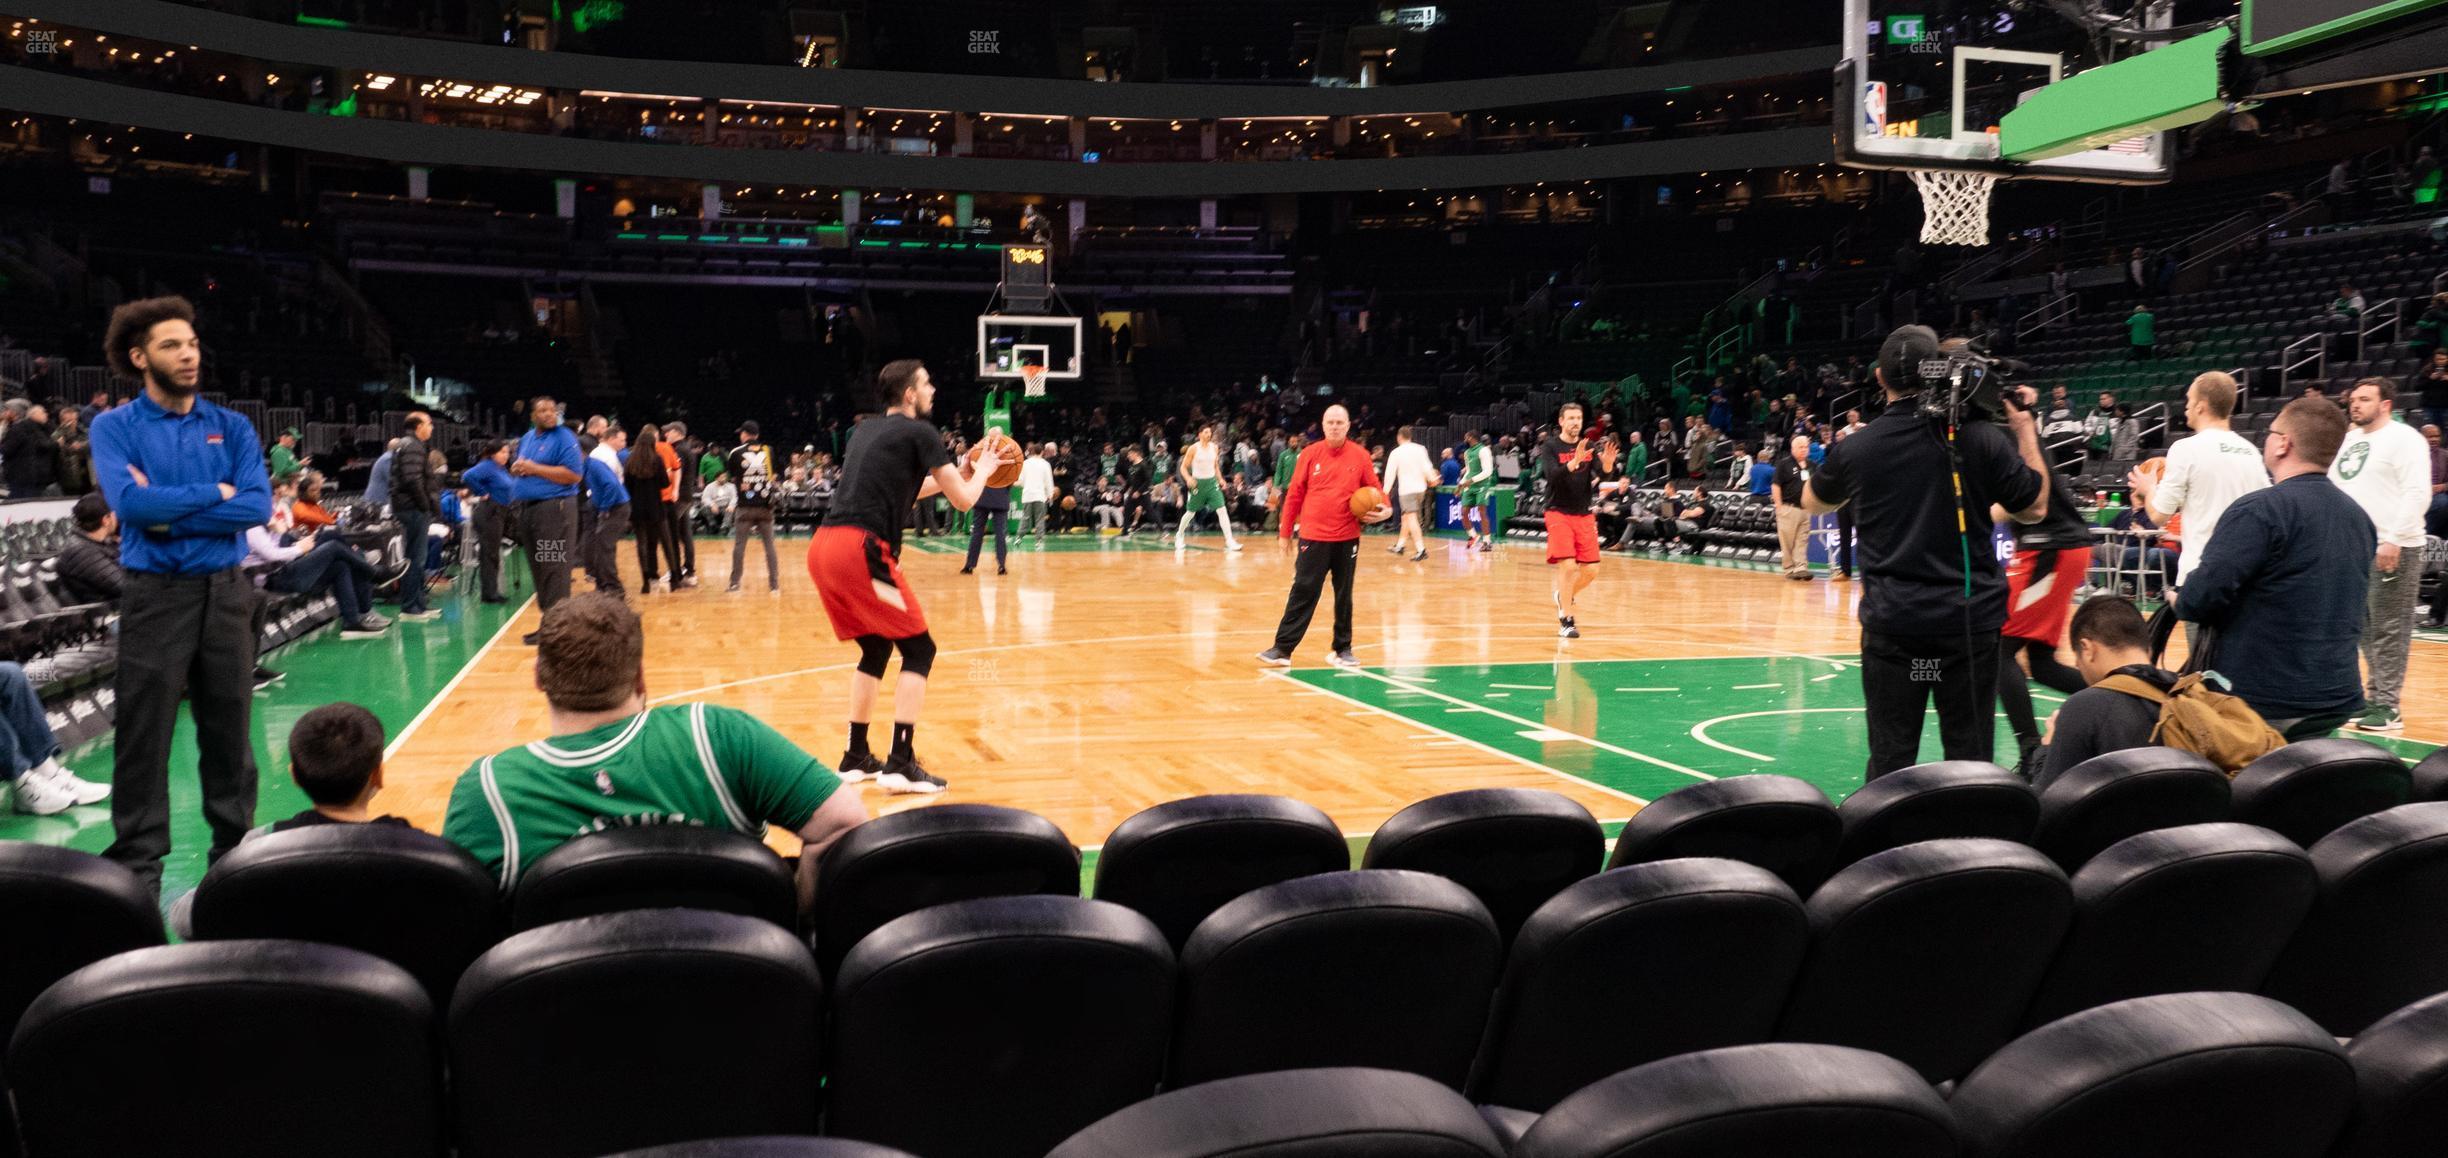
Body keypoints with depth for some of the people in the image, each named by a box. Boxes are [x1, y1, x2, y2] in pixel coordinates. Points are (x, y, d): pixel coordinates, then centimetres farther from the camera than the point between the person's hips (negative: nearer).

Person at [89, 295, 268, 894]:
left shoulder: (232, 427, 6)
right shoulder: (115, 427, 0)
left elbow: (259, 506, -7)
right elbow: (130, 503, -17)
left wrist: (171, 513, -13)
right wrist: (212, 493, -8)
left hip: (227, 592, 2)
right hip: (157, 593, -2)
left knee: (228, 728, 10)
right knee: (145, 735, 1)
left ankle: (236, 850, 21)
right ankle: (138, 862, 10)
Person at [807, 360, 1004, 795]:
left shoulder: (866, 429, 25)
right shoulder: (920, 432, 1)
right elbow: (964, 499, 3)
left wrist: (953, 475, 36)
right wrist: (982, 470, 23)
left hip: (823, 547, 8)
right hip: (861, 550, -8)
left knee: (875, 649, 23)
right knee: (919, 649, 2)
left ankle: (856, 757, 25)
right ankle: (901, 764, -4)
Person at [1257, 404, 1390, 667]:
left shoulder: (1360, 456, 1)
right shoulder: (1310, 453, 0)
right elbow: (1294, 494, 4)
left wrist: (1384, 509, -12)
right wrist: (1286, 532, 5)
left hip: (1347, 538, 1)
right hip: (1313, 536, -1)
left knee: (1344, 595, 10)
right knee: (1302, 593, -2)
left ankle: (1342, 648, 20)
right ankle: (1283, 649, 0)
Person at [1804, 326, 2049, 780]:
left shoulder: (1856, 447, -3)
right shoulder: (1981, 439, -5)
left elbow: (1813, 503, 18)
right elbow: (2034, 507, 8)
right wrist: (2025, 428, 16)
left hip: (1891, 624, 0)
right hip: (1970, 621, 0)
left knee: (1890, 760, 5)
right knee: (1970, 759, 7)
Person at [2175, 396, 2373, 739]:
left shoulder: (2260, 510, -16)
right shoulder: (2360, 518, 11)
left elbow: (2199, 598, -22)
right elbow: (2358, 613, 21)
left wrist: (2179, 600, 0)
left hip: (2257, 702, -7)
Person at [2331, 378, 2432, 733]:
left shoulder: (2404, 439, -7)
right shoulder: (2349, 440, 17)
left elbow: (2417, 494, -15)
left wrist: (2394, 540, -22)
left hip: (2392, 549, -8)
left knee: (2388, 630, -5)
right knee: (2365, 628, 11)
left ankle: (2387, 707, -2)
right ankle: (2374, 697, 19)